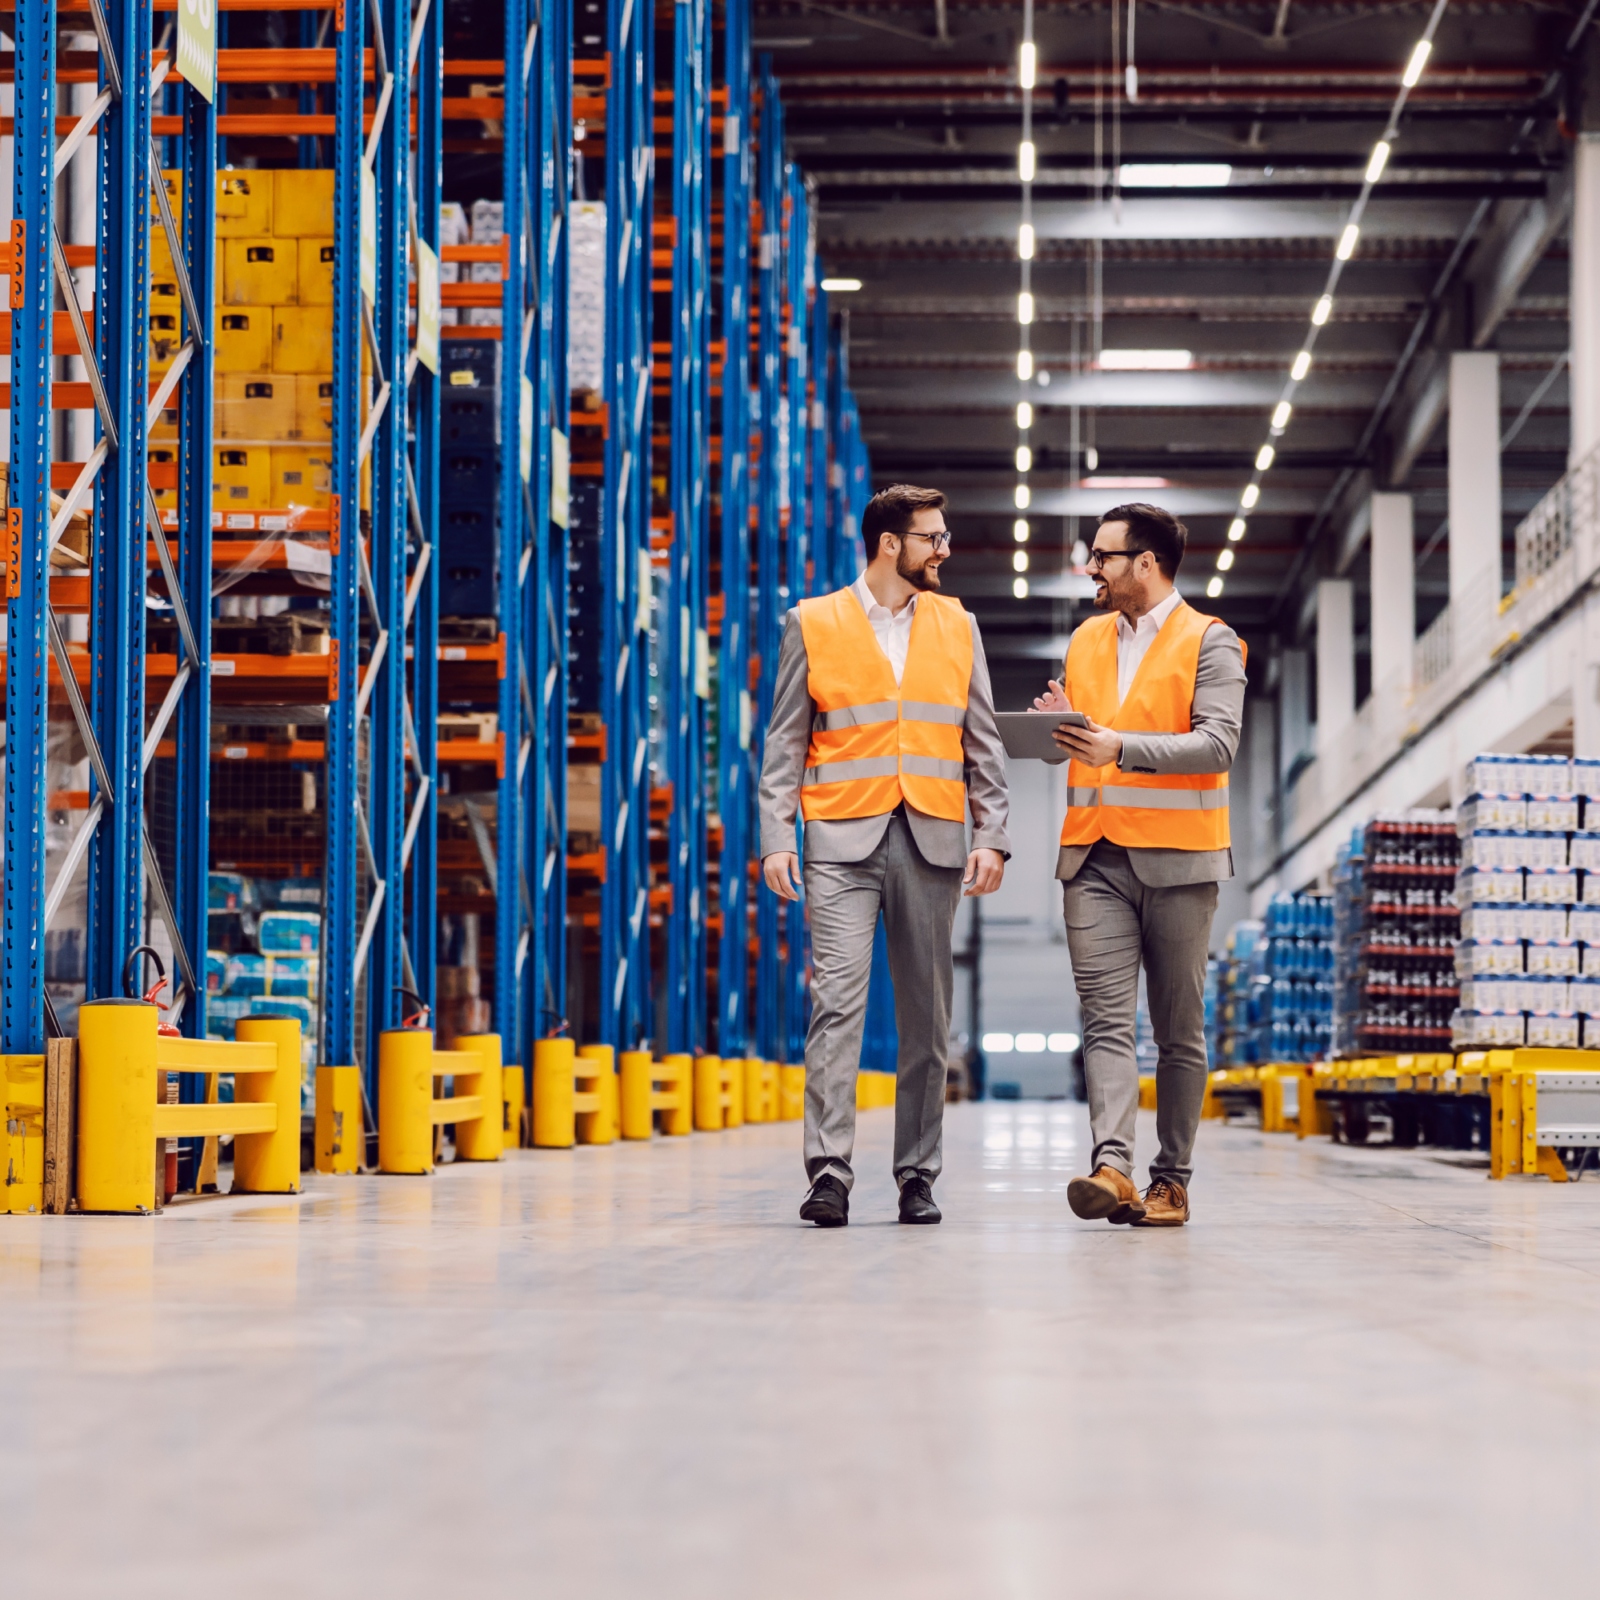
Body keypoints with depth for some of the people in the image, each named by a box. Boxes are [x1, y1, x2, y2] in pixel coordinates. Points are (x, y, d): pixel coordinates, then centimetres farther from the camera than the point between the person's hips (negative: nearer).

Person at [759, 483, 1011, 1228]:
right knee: (837, 1001, -14)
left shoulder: (957, 626, 14)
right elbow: (785, 742, 5)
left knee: (926, 1014, 4)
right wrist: (775, 837, -5)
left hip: (932, 841, 3)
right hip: (843, 839, -3)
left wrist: (992, 836, 2)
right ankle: (828, 1173, -17)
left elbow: (983, 743, 13)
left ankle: (917, 1178, 11)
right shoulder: (812, 624, 6)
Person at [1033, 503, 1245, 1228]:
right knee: (1106, 1017, -10)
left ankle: (1170, 1180, 9)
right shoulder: (1086, 641, 18)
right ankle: (1112, 1167, -21)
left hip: (1176, 860, -4)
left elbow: (1216, 744, -12)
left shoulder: (1209, 642, -1)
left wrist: (1122, 747, -22)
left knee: (1178, 1030, 3)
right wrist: (1057, 726, 2)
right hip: (1095, 856, 4)